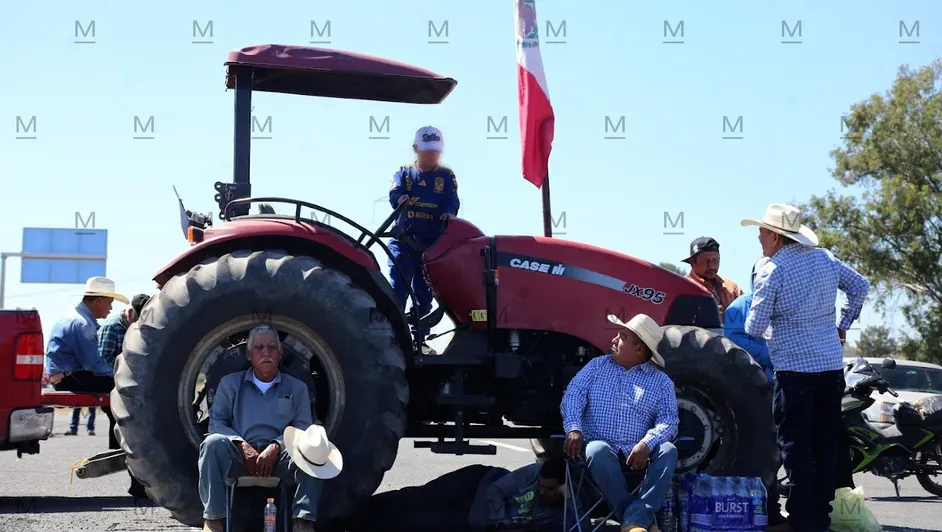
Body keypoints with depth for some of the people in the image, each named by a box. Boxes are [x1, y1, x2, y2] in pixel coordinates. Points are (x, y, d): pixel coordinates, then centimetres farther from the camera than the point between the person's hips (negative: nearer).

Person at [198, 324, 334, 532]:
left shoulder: (297, 388, 18)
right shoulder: (230, 383, 18)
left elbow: (303, 428, 7)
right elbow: (216, 422, 8)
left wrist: (276, 447, -13)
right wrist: (242, 445, -12)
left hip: (280, 456, 0)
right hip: (239, 456, 0)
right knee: (213, 443, -33)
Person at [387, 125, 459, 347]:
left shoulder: (446, 176, 8)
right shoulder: (404, 173, 7)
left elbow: (452, 200, -7)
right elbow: (394, 193, -11)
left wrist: (449, 212, -30)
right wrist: (400, 199, -36)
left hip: (432, 245, 1)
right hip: (404, 242, -1)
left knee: (424, 294, 9)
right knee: (397, 291, -7)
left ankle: (420, 338, 16)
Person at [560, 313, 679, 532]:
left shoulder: (661, 382, 9)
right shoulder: (597, 366, 14)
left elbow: (668, 420, -4)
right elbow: (573, 395, 2)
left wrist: (647, 443, -24)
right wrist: (574, 429, -18)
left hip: (637, 457, 1)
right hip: (601, 451, 0)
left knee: (668, 451, -29)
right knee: (598, 450, -36)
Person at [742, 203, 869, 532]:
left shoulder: (771, 272, -11)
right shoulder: (825, 258, 7)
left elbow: (754, 329, -9)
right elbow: (860, 286, 17)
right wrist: (843, 325, 22)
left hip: (795, 369, -6)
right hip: (832, 366, 6)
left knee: (796, 445, 0)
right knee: (825, 443, 11)